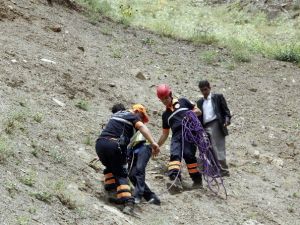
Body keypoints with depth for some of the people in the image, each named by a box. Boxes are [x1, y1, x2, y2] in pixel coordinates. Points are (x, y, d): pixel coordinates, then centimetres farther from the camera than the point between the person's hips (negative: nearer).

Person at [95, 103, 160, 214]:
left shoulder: (117, 114, 31)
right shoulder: (134, 116, 11)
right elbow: (142, 127, -9)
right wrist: (153, 143, -22)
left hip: (100, 143, 5)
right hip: (115, 145, -5)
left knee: (110, 167, 31)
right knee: (121, 174, 2)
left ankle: (110, 188, 17)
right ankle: (127, 202, -13)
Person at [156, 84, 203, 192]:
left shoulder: (183, 102, 19)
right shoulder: (165, 114, 28)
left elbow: (198, 111, 17)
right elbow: (165, 134, 31)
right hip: (176, 136, 3)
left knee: (188, 155, -19)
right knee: (174, 155, -21)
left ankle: (197, 180, -10)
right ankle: (175, 180, -39)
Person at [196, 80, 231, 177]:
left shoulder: (218, 97, 8)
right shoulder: (200, 102, 20)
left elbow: (225, 110, 4)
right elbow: (199, 117, 19)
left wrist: (227, 119, -13)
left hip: (216, 125, -5)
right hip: (205, 128, 5)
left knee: (218, 149, -11)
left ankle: (223, 170, -11)